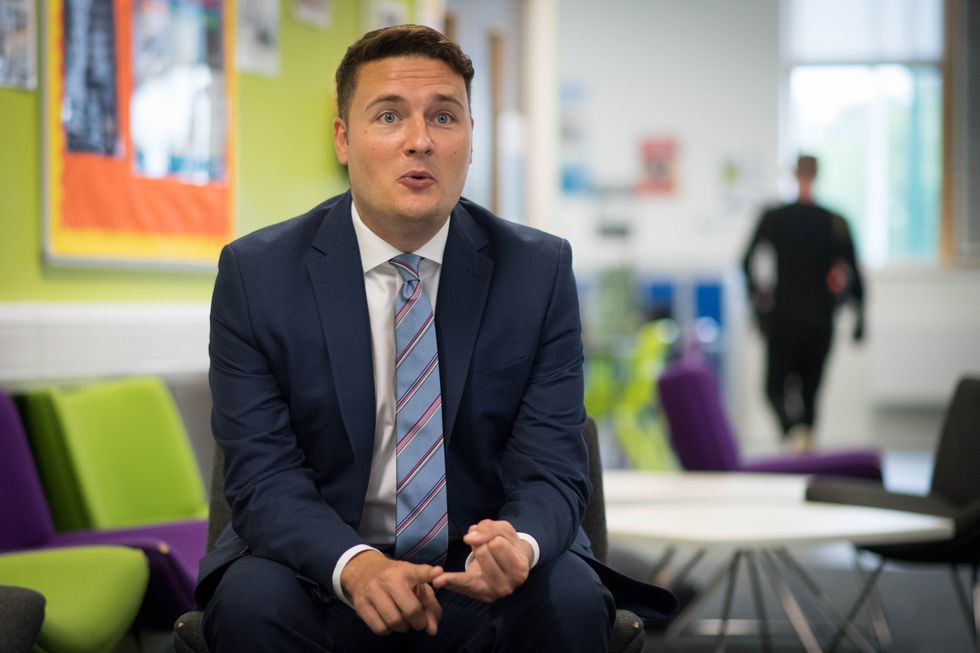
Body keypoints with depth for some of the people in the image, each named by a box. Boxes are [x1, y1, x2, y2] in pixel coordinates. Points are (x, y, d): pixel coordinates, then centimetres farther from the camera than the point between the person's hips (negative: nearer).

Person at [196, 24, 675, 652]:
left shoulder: (539, 270, -3)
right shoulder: (256, 275, -5)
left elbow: (551, 471, -6)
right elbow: (264, 476, -11)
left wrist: (517, 546, -31)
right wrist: (352, 564, -32)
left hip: (481, 576, 0)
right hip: (322, 567, 0)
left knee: (571, 599, -29)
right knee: (251, 602, -30)